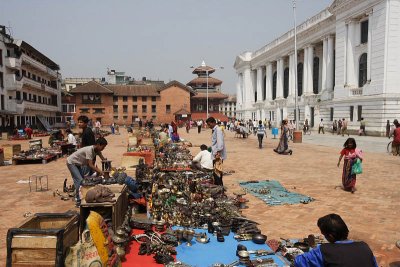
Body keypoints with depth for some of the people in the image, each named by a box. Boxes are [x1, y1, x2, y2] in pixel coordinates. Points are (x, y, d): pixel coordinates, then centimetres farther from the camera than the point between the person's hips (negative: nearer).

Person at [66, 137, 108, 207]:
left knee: (82, 179, 9)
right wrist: (100, 171, -43)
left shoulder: (97, 150, -7)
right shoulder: (89, 150, -32)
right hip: (71, 163, -9)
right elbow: (90, 165, -37)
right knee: (79, 180, -16)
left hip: (78, 164, 9)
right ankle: (78, 201, -11)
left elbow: (103, 159, -2)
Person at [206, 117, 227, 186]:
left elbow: (220, 142, -23)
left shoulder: (218, 130, -13)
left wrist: (218, 153, -28)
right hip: (215, 155, 10)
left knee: (218, 172, -8)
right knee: (215, 172, 14)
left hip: (218, 155, -10)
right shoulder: (214, 130, 17)